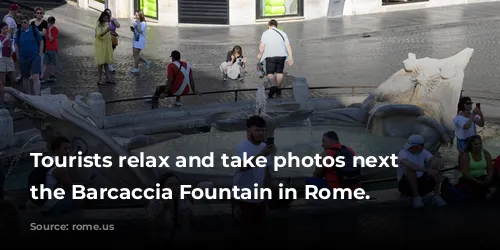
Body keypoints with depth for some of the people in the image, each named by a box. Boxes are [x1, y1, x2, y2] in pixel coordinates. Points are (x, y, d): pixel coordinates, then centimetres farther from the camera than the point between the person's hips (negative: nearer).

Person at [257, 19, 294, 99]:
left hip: (270, 56, -3)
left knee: (270, 73, -2)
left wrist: (260, 54, 9)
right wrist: (290, 57, 4)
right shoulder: (282, 33, 11)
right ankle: (278, 89, 24)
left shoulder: (265, 33, 2)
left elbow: (262, 46, -6)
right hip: (281, 55, 3)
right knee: (279, 72, 15)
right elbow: (288, 45, 5)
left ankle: (273, 86, -27)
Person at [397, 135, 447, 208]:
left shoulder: (423, 152, -1)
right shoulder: (403, 153, -18)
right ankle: (416, 197, -25)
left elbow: (439, 161, -11)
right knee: (411, 169, -34)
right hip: (406, 185, -5)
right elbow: (409, 165, -41)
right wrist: (427, 170, -44)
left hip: (421, 184, 5)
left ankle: (437, 196, -16)